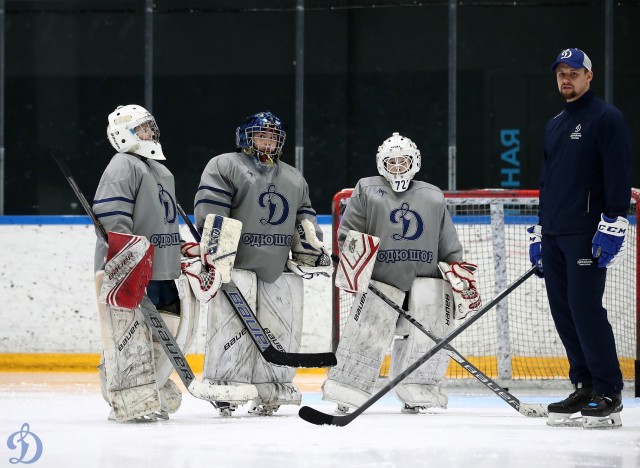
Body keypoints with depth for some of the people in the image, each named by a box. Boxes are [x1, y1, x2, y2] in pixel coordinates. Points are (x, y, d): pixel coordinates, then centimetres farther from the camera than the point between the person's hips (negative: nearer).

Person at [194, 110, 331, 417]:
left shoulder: (293, 178, 23)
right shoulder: (224, 166, 2)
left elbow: (305, 219, 26)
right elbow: (209, 211, -7)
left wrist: (312, 250, 12)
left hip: (279, 266, 6)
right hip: (236, 262, -6)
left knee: (281, 328, 2)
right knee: (233, 323, -13)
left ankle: (271, 392, 9)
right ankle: (223, 388, -10)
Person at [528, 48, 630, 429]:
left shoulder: (606, 118, -5)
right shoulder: (555, 125, 20)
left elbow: (618, 175, -13)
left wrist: (613, 225, -20)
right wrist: (539, 232, 23)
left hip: (587, 234, -8)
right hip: (554, 234, 8)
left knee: (585, 309, -13)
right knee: (564, 311, 5)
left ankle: (609, 395, -10)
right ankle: (585, 389, 10)